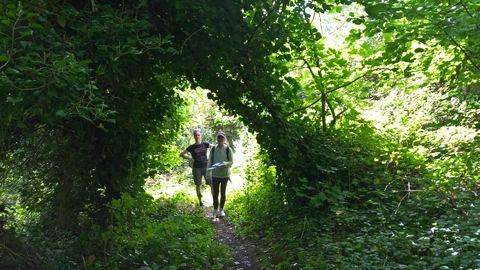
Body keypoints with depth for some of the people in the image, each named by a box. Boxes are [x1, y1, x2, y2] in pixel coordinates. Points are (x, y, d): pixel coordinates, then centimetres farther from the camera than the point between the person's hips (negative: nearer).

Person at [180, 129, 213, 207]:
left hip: (206, 166, 0)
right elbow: (181, 154, 10)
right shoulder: (192, 147, 3)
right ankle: (200, 201, 21)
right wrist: (190, 158, 0)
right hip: (196, 168, 0)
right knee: (198, 185, 7)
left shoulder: (205, 144, 3)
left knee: (212, 184, -6)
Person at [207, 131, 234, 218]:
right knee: (215, 192, 3)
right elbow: (210, 161, 4)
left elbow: (231, 161, -3)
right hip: (215, 174, 1)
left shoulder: (228, 149, -7)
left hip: (225, 174, -1)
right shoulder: (213, 149, -2)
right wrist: (208, 172, -1)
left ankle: (221, 210, 26)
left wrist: (226, 163, -23)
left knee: (223, 192, 12)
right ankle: (215, 210, 15)